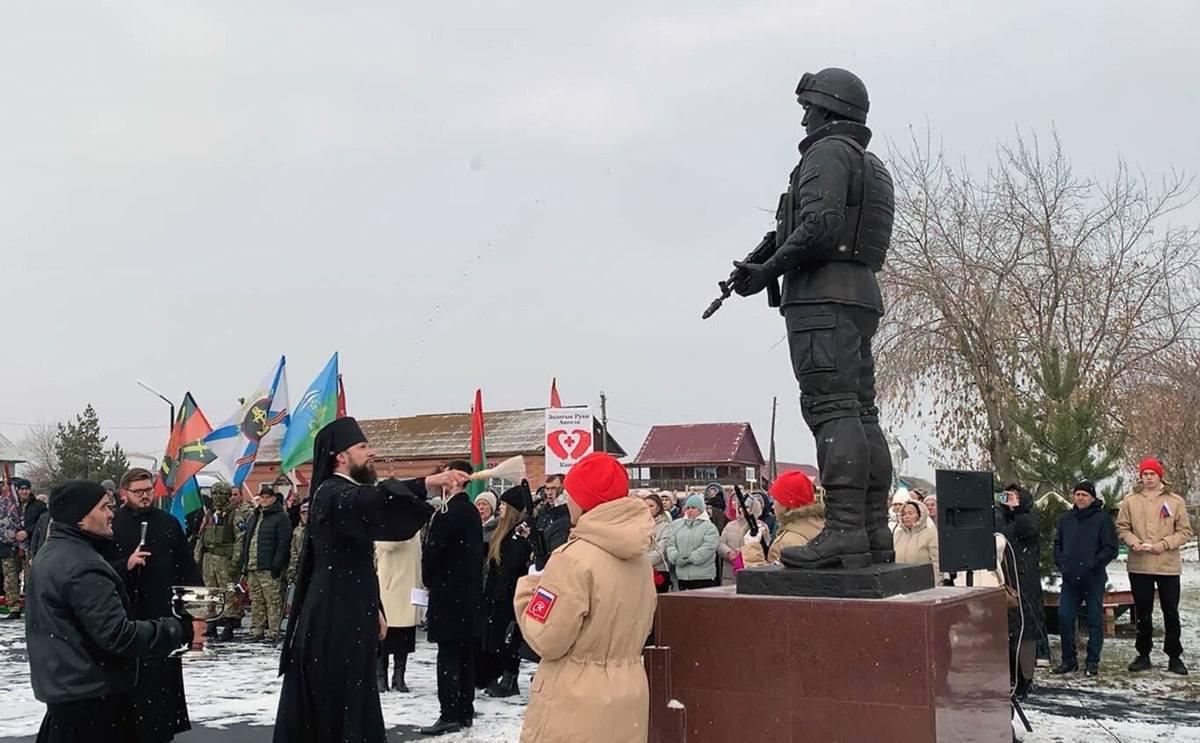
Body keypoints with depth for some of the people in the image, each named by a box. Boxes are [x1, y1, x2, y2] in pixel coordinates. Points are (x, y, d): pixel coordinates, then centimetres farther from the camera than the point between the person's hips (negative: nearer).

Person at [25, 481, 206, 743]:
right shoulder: (82, 566, -22)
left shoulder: (50, 555, 12)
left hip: (62, 689, 10)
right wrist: (181, 630, -21)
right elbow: (118, 635, -26)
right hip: (92, 695, -10)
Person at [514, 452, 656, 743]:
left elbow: (546, 639, -15)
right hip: (628, 695, 7)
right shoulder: (636, 556, 6)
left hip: (576, 702, -7)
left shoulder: (575, 557, -18)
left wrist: (526, 592, -1)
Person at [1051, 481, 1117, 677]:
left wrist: (1094, 564, -14)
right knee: (1064, 618, 1)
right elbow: (1057, 543, 19)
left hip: (1094, 580, -4)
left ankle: (1093, 661, 11)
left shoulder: (1103, 519, -4)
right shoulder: (1065, 519, 11)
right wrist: (1061, 562, 4)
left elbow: (1110, 548, -7)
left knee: (1095, 620, 3)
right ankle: (1069, 659, 12)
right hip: (1070, 579, 4)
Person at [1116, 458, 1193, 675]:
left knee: (1171, 612, 5)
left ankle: (1174, 656, 15)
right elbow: (1122, 527, 6)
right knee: (1142, 613, 10)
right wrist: (1133, 542, -13)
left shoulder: (1175, 501, 0)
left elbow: (1185, 531, 0)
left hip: (1168, 565, -1)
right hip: (1139, 566, 1)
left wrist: (1164, 544, -14)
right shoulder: (1130, 501, 4)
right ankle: (1143, 655, 19)